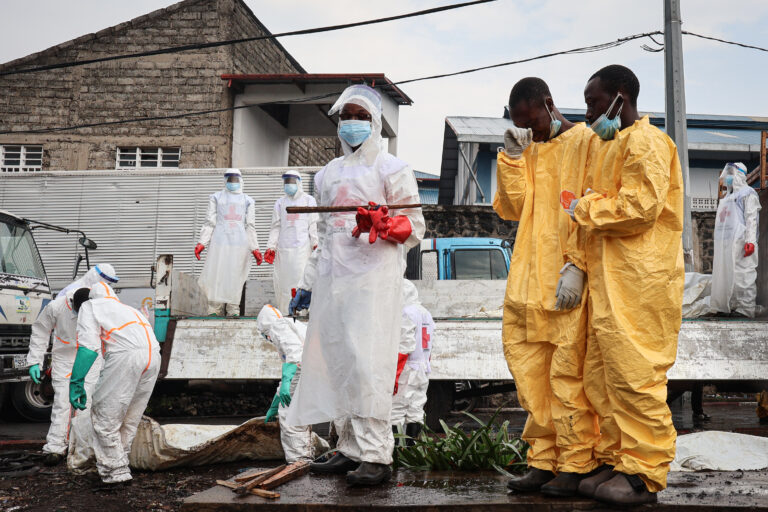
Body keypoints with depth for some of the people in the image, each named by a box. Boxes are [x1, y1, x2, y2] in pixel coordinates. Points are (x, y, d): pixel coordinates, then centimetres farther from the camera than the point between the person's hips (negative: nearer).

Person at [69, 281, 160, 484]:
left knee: (105, 414, 5)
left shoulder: (88, 307, 18)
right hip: (153, 355, 7)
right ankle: (117, 463, 26)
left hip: (125, 354, -7)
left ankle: (115, 470, 6)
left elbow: (88, 347, 1)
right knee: (130, 418, 19)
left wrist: (76, 383, 0)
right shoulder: (120, 306, 40)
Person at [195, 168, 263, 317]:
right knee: (216, 276, -3)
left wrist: (255, 249, 6)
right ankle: (215, 311, 1)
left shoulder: (247, 200, 14)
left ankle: (233, 310, 6)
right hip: (219, 243, -1)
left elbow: (250, 226, 12)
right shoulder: (216, 198, 12)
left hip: (240, 245, 1)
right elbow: (209, 223, 8)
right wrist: (201, 243, -1)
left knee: (236, 278, 0)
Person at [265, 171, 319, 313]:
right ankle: (284, 312, 10)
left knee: (301, 278, -10)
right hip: (283, 248, 3)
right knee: (283, 281, 3)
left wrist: (316, 244, -6)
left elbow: (313, 225, 4)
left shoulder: (309, 200, 9)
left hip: (302, 247, -3)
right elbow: (275, 227, 14)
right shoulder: (280, 203, 16)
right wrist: (270, 247, 6)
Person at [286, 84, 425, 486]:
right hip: (333, 279, 6)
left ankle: (375, 456, -9)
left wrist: (383, 224, -20)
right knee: (335, 361, 4)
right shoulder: (328, 175, 22)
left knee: (368, 361, -13)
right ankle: (350, 449, 12)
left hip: (375, 276, -6)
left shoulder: (392, 169, 4)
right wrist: (308, 283, 24)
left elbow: (415, 227, 0)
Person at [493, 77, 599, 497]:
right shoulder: (529, 151, 19)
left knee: (568, 372, -4)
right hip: (529, 281, 7)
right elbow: (514, 207, 11)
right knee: (531, 372, 7)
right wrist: (512, 156, 1)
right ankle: (543, 460, 16)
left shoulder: (585, 143, -2)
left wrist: (577, 266, -17)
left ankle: (575, 466, 4)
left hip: (569, 282, -7)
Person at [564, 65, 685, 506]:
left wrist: (585, 208, -7)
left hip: (641, 283, -10)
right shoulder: (607, 146, 23)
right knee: (602, 376, 10)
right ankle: (615, 460, 19)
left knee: (634, 375, -8)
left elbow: (639, 206, -20)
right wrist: (578, 265, 12)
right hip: (608, 280, 10)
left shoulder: (646, 142, -7)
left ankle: (644, 475, 0)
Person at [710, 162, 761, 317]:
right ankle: (727, 306, 6)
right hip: (724, 243, 8)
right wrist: (717, 249, 21)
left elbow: (751, 218, -8)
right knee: (724, 275, 4)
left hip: (740, 242, -8)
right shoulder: (727, 197, 27)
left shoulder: (747, 193, 3)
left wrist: (750, 241, -19)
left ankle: (745, 309, -12)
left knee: (742, 275, -11)